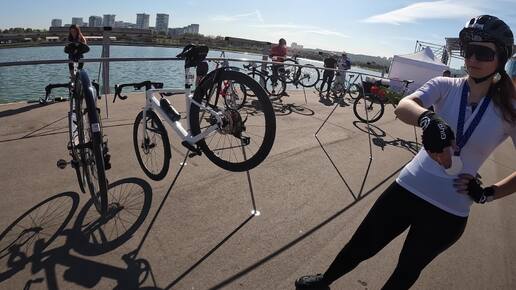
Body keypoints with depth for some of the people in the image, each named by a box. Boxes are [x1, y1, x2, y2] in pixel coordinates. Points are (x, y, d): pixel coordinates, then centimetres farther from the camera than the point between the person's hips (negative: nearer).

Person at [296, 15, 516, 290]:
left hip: (448, 213, 0)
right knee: (361, 246, 12)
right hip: (407, 189, 0)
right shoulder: (446, 86, -5)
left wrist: (488, 193, -9)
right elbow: (403, 107, -25)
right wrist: (428, 118, -45)